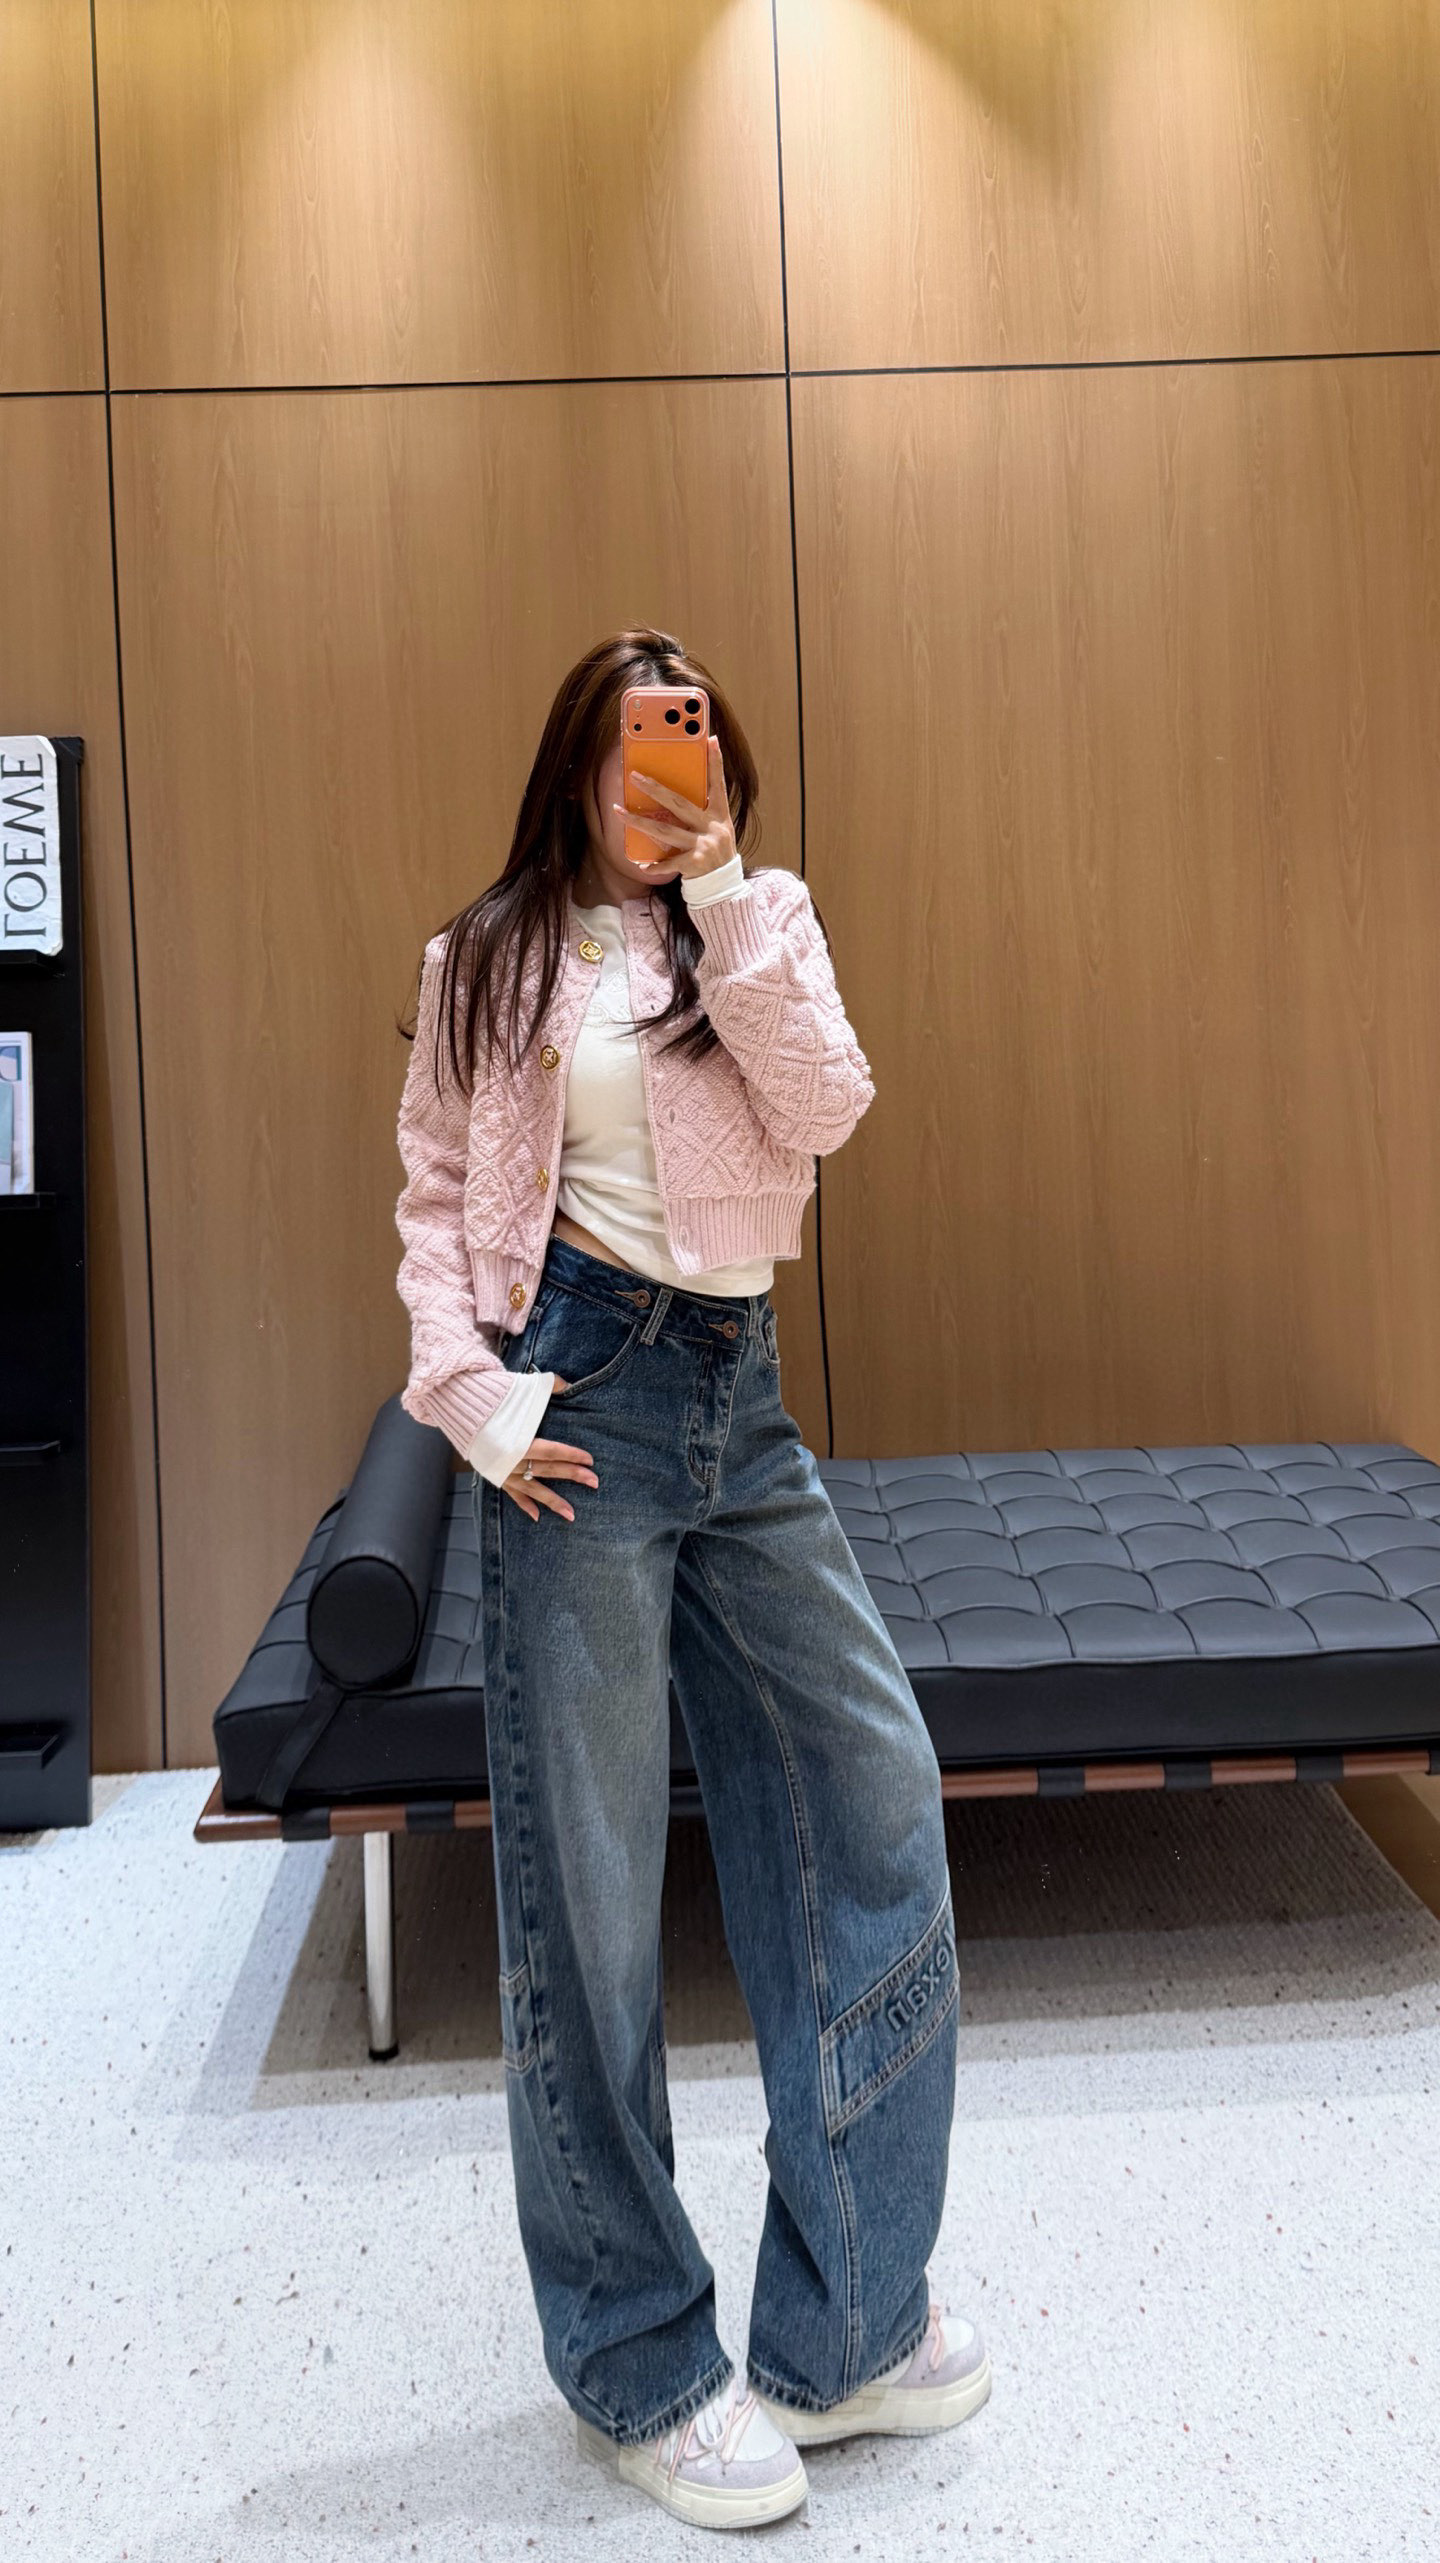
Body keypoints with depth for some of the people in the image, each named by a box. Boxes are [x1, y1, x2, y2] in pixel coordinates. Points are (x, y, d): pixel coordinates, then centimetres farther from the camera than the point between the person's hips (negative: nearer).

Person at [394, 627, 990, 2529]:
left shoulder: (756, 933, 13)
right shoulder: (495, 960, 7)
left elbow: (825, 1111, -5)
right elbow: (437, 1195, 5)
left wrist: (730, 896, -7)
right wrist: (470, 1394, -7)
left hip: (741, 1392, 4)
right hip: (585, 1395, -4)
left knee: (873, 1791, 3)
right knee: (586, 1874, 2)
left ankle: (842, 2321, 21)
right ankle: (641, 2368, 21)